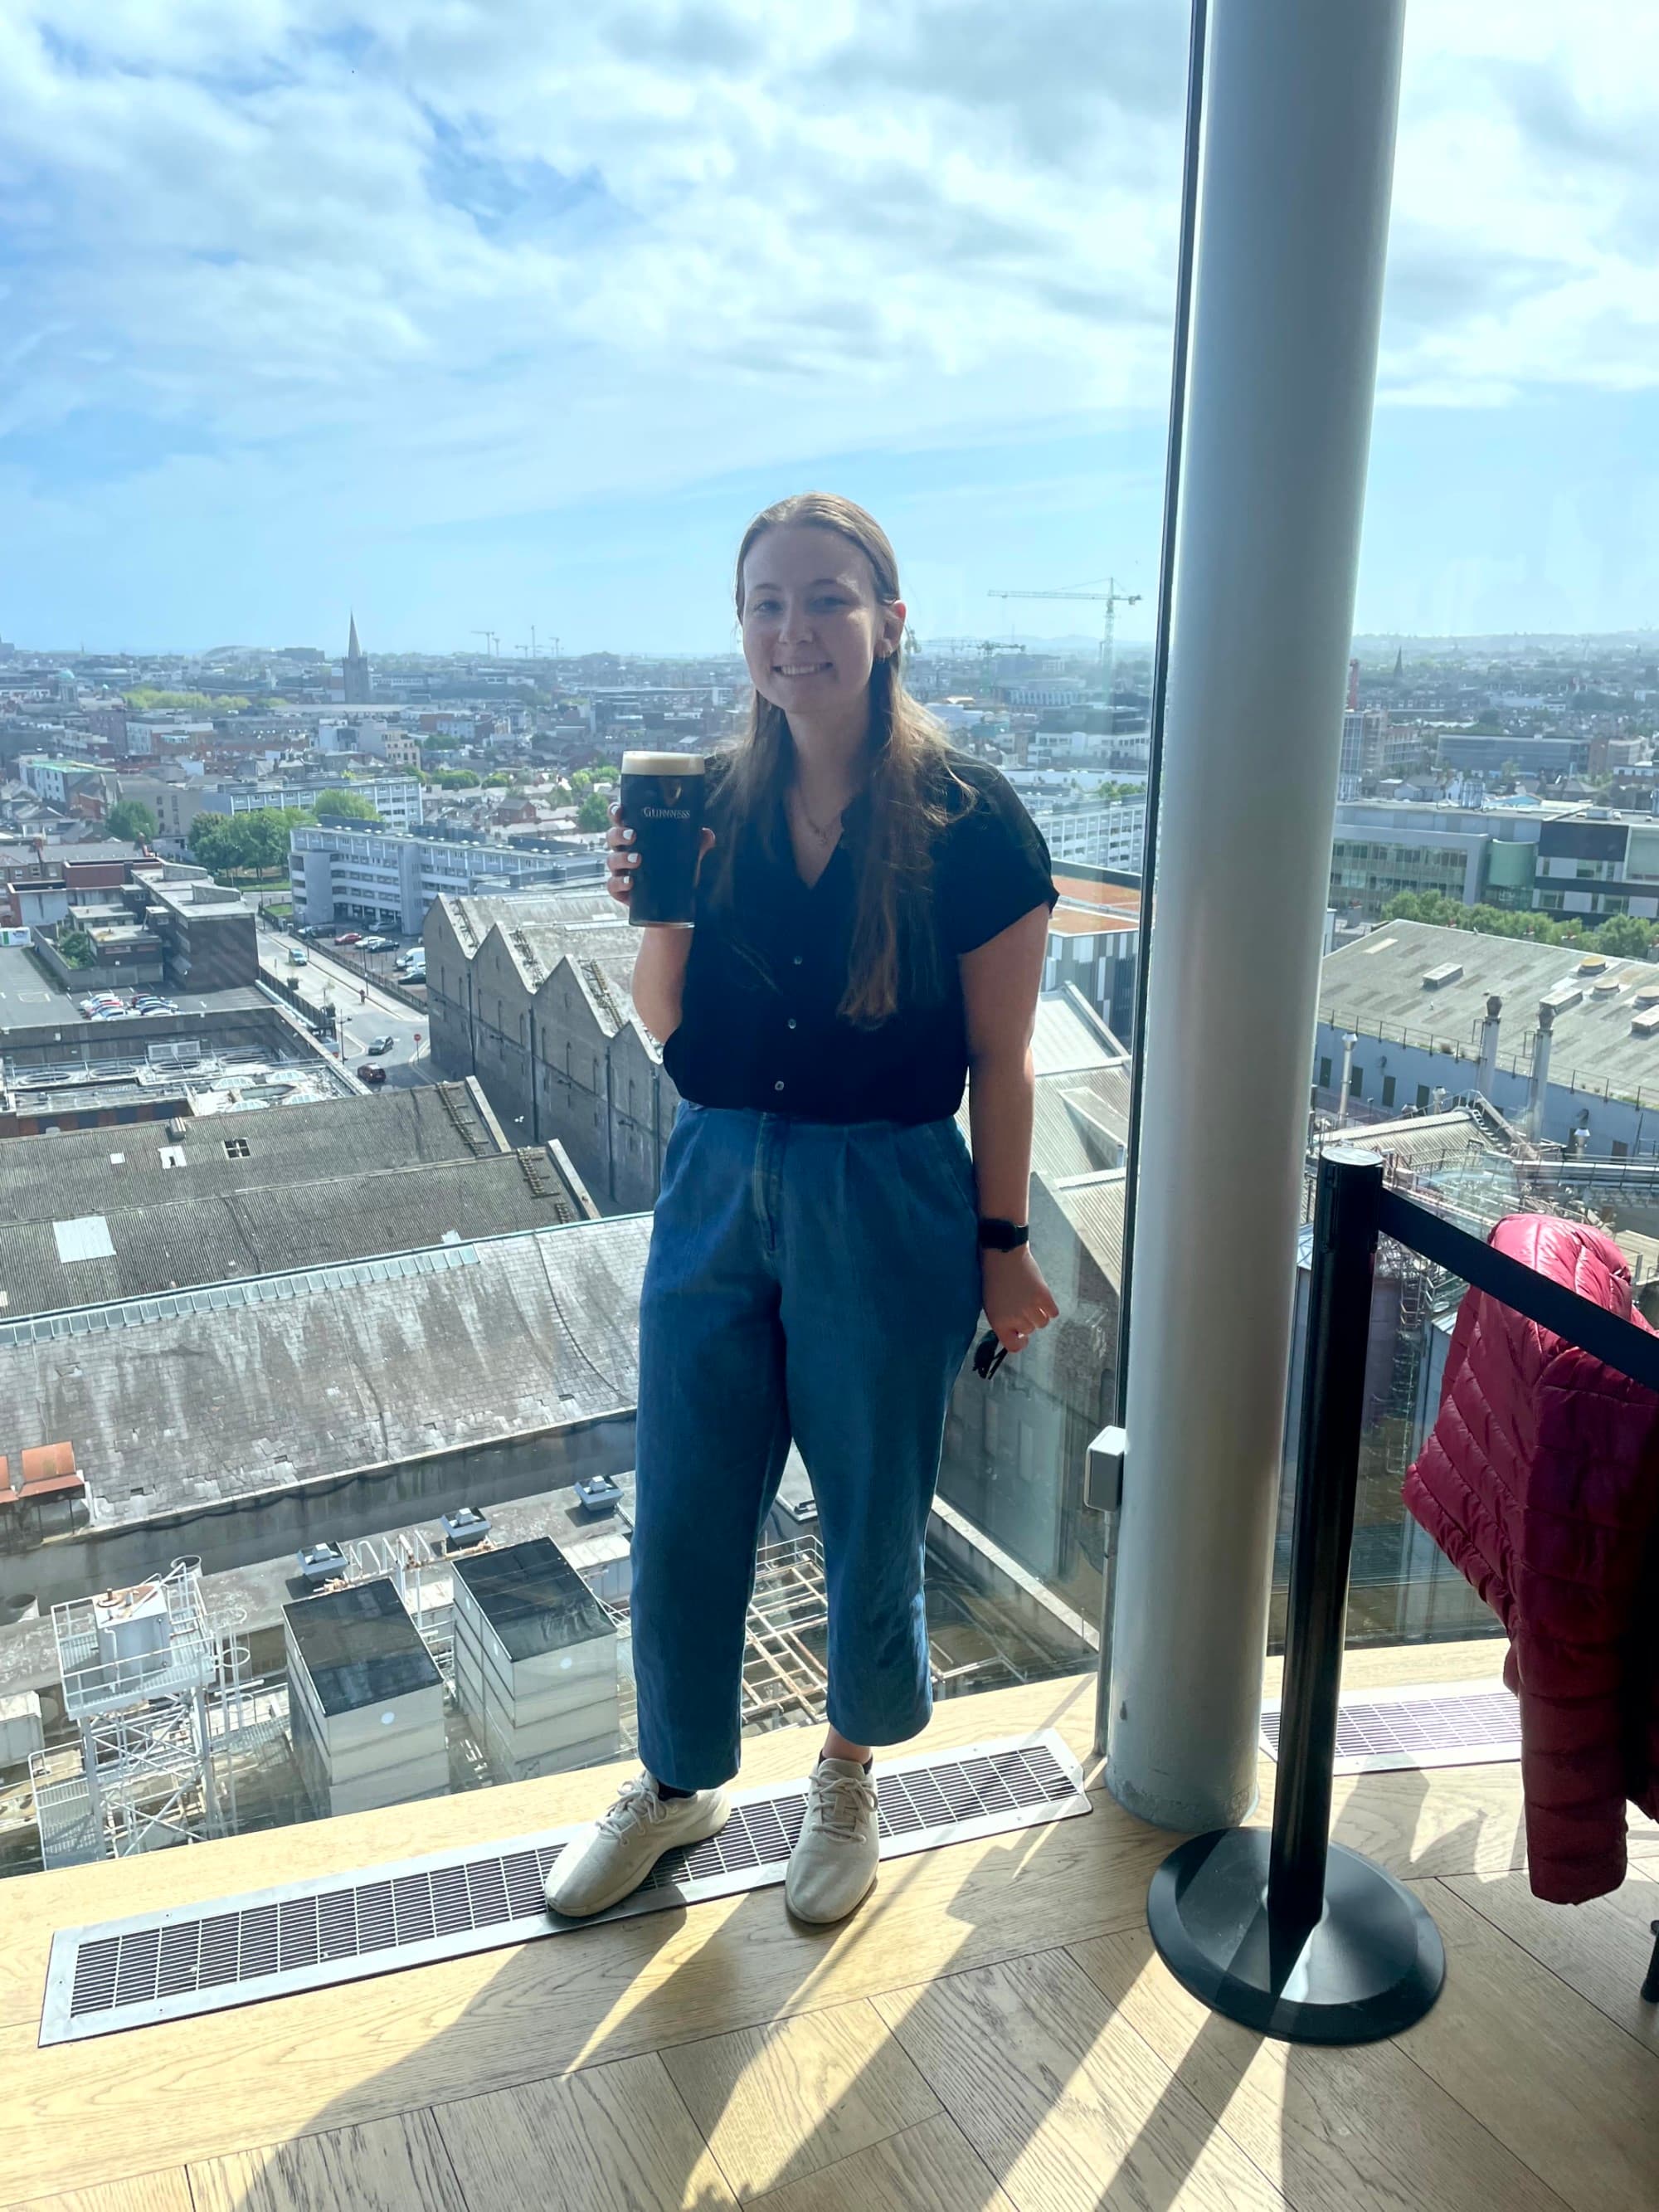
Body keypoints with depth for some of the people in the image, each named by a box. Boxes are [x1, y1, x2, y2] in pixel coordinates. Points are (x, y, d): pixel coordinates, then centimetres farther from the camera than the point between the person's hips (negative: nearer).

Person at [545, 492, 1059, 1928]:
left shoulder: (970, 822, -11)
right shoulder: (713, 806, 0)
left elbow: (1001, 1057, -6)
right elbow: (668, 1025, 5)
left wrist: (1003, 1245, -3)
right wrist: (655, 912, -13)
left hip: (887, 1211, -3)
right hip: (716, 1191, 4)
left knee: (871, 1523, 13)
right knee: (683, 1521, 14)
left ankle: (850, 1778, 43)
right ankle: (679, 1785, 41)